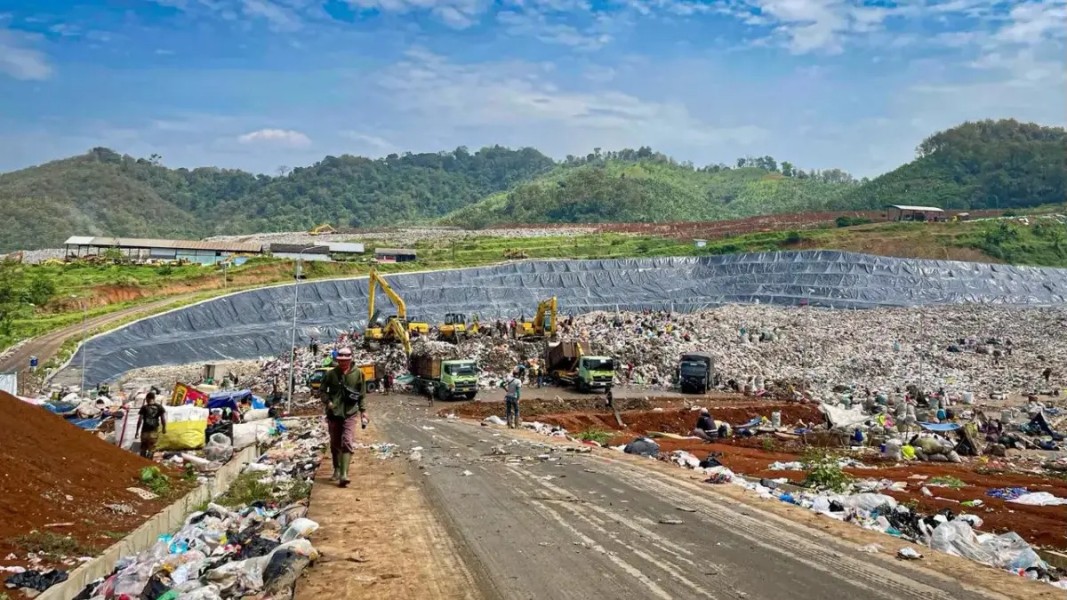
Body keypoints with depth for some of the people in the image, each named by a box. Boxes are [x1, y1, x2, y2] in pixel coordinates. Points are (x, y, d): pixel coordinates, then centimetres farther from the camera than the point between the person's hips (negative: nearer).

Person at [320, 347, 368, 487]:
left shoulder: (358, 374, -2)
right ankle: (337, 471, 31)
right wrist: (327, 402, -10)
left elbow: (362, 395, 5)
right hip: (334, 413, 2)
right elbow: (323, 390, 7)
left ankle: (344, 475, -18)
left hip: (350, 414, -2)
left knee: (347, 443, -14)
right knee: (335, 444, 13)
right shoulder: (331, 374, -2)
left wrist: (363, 411, 4)